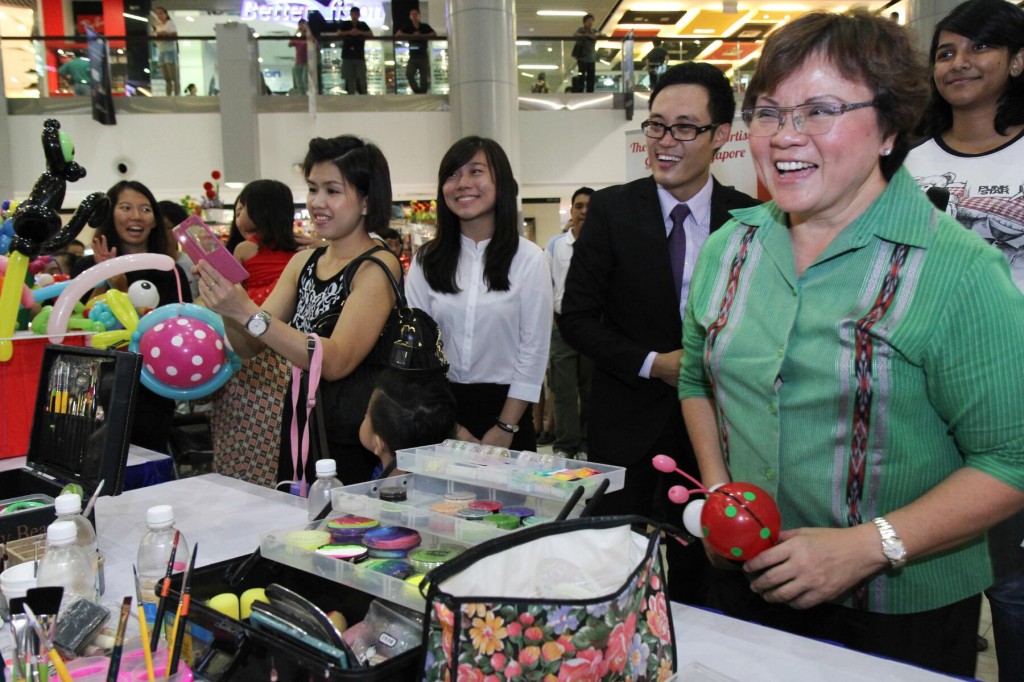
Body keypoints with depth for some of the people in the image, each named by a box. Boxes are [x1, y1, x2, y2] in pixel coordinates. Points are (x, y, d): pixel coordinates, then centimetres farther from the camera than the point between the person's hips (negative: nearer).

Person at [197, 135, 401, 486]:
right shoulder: (303, 262, 10)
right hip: (300, 423, 6)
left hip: (354, 440, -6)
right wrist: (227, 303, -12)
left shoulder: (378, 267, -11)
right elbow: (248, 346, 8)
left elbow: (336, 362, -22)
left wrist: (248, 312, -25)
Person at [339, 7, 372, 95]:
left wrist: (360, 32, -9)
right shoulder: (345, 24, 9)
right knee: (349, 78, 0)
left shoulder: (363, 25, 12)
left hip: (359, 55, 0)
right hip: (347, 56, 0)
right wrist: (349, 32, -13)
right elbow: (339, 33, -2)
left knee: (361, 78, -6)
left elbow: (371, 34, 2)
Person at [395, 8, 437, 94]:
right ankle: (417, 91, -7)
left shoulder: (425, 27, 5)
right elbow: (398, 34, -5)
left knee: (424, 78, -1)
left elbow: (434, 35, -7)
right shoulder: (407, 27, 6)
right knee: (409, 74, -19)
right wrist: (412, 36, -11)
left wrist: (421, 36, -13)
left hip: (424, 56, 0)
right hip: (413, 56, 0)